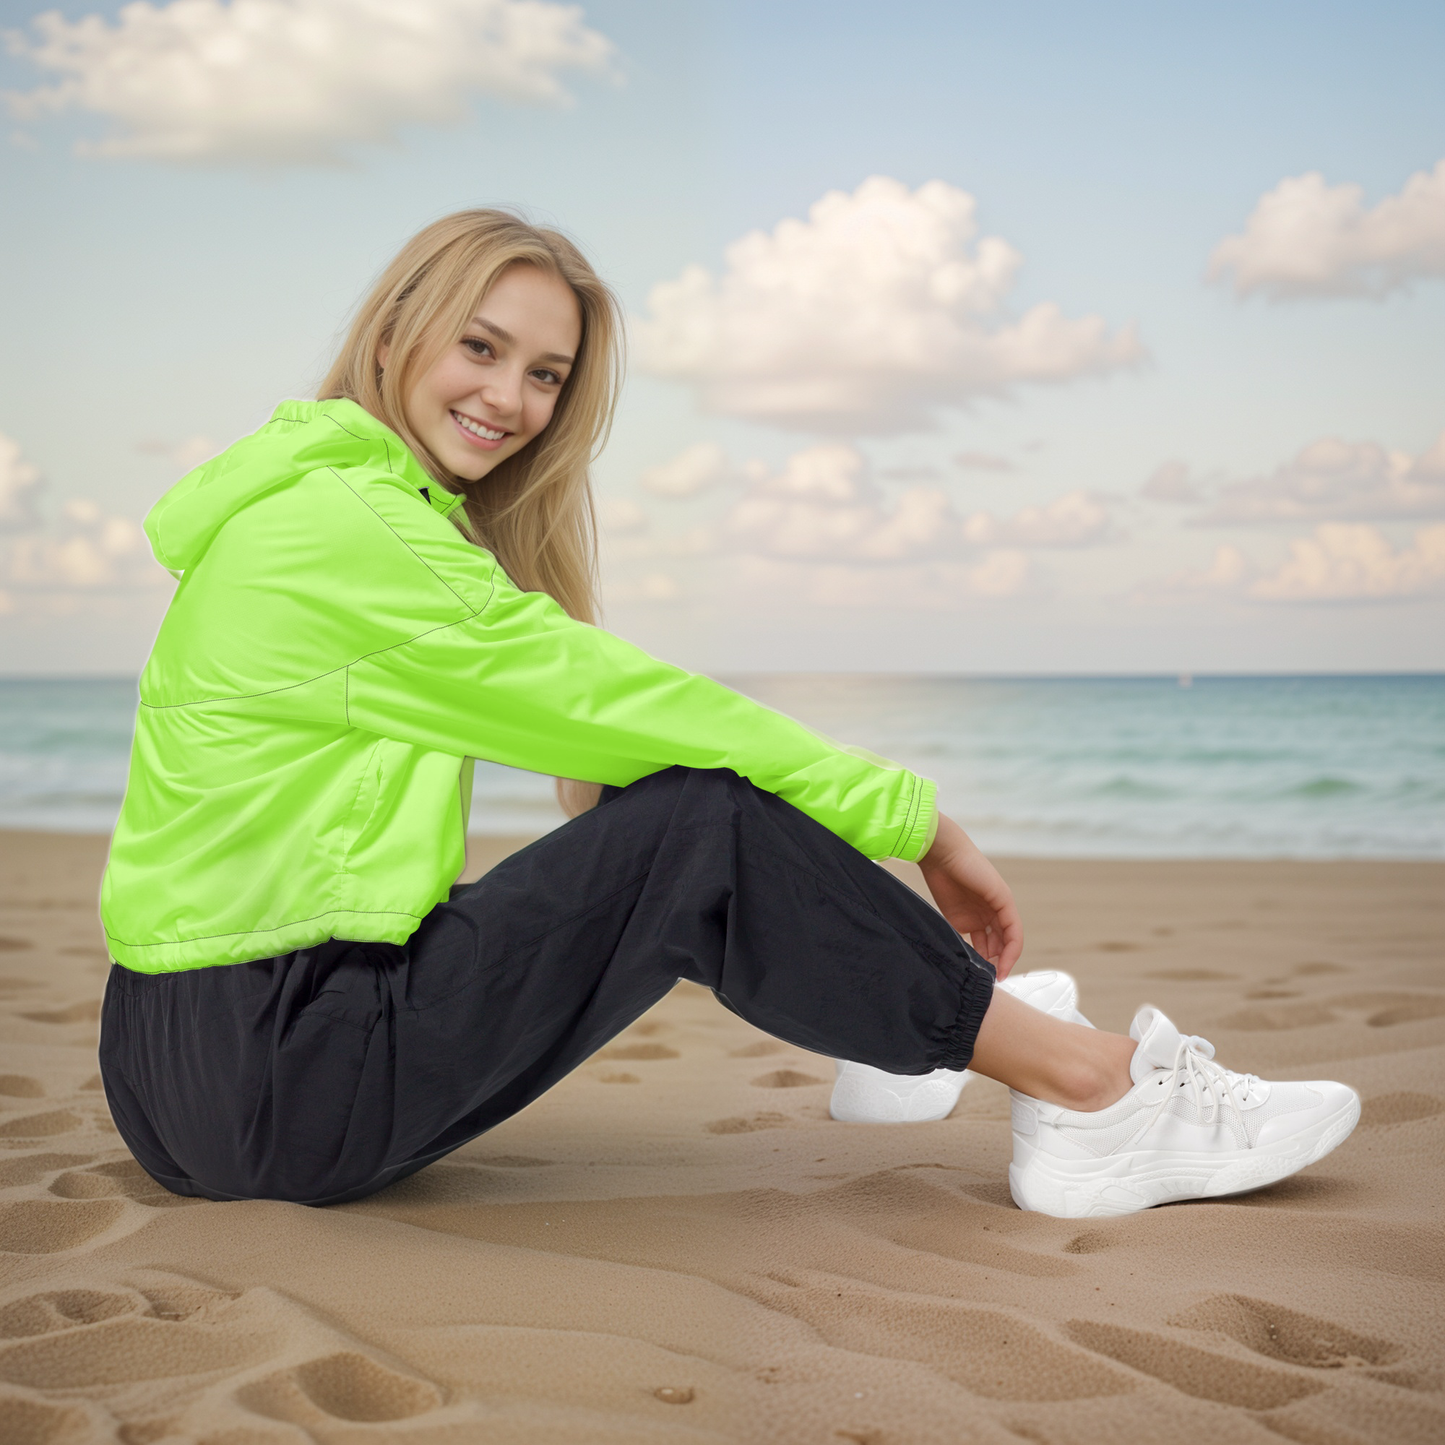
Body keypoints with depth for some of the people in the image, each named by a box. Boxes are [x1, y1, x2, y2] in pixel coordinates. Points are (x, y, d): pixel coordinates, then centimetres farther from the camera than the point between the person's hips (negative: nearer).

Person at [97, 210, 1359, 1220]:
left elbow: (595, 725, 14)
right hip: (253, 1073, -9)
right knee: (707, 827, -17)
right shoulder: (344, 526, -15)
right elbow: (623, 707, -15)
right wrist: (914, 819, -7)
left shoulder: (389, 513, 17)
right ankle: (1095, 1091, -8)